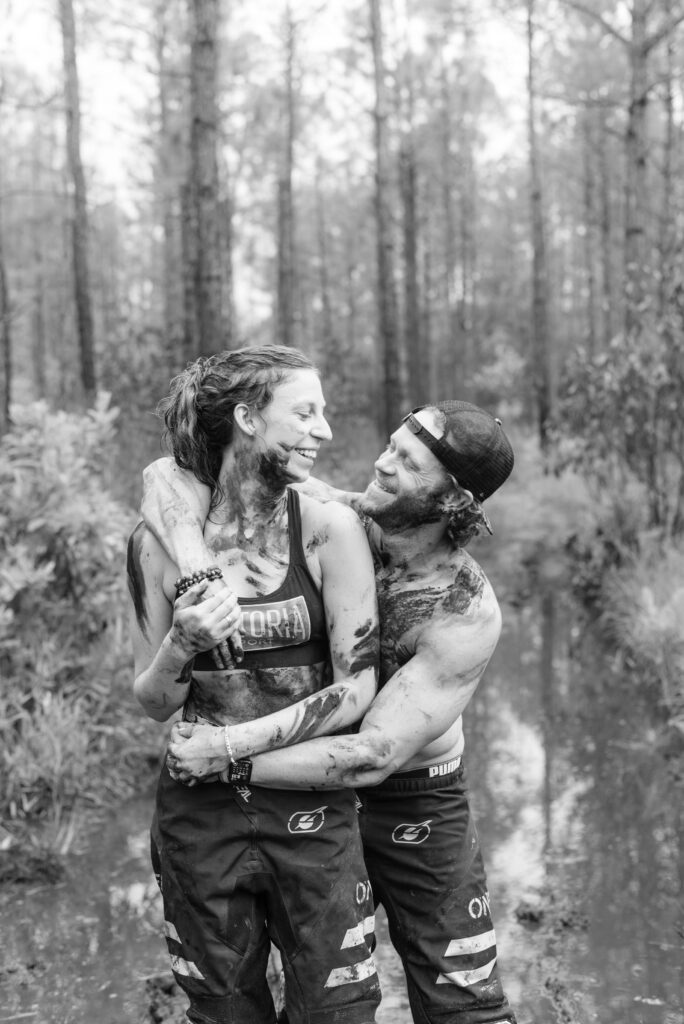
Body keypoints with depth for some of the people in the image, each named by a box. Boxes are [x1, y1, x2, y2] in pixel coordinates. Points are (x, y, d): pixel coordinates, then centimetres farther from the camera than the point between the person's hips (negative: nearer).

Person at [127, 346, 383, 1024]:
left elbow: (356, 690, -10)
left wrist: (227, 744, -13)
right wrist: (182, 645, -18)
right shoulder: (158, 540, -4)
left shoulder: (329, 529, -7)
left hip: (313, 815, -1)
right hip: (200, 816, 1)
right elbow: (151, 702, 3)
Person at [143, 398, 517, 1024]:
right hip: (310, 789, 3)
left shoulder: (468, 614, -25)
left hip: (416, 808, -3)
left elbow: (374, 756, -29)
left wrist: (226, 760, -30)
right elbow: (170, 475, -21)